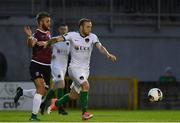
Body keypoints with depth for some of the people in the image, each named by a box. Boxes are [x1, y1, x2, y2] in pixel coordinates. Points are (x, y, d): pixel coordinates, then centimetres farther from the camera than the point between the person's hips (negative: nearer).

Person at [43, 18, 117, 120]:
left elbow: (100, 47, -18)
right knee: (86, 85, -28)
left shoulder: (92, 37, -4)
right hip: (74, 67, -5)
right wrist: (48, 42, -32)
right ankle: (84, 113, -25)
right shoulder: (73, 35, -8)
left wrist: (108, 55, -37)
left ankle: (56, 103, 40)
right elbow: (58, 39, -14)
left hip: (85, 69, 5)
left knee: (74, 95, 11)